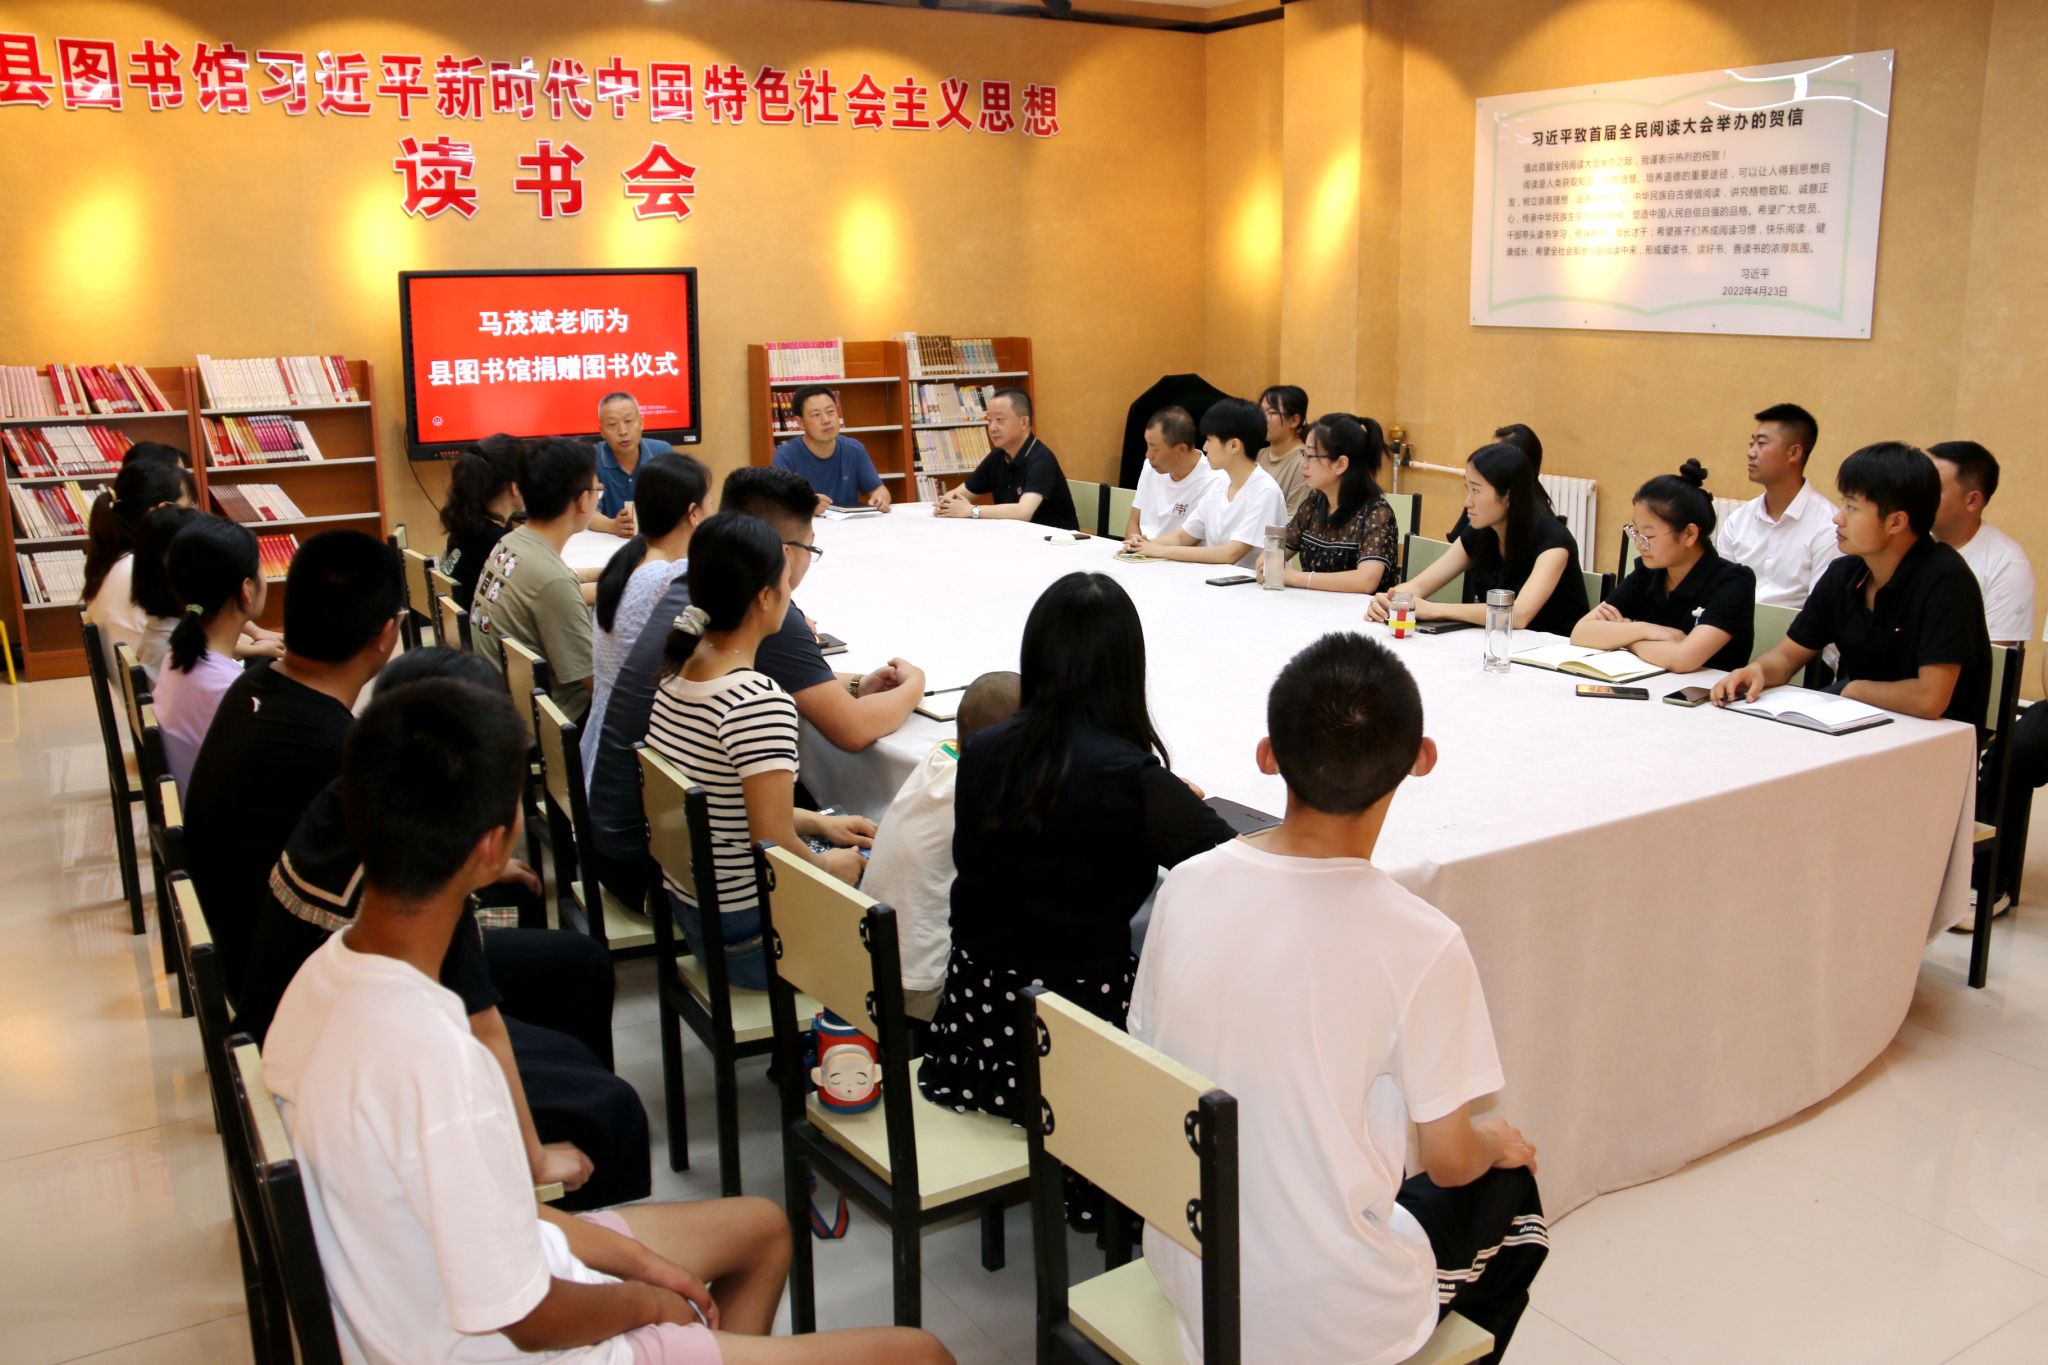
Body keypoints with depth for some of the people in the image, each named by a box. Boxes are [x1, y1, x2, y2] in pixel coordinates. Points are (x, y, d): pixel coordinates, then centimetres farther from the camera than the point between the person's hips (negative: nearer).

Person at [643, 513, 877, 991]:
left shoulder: (678, 673, 1)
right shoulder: (759, 702, -27)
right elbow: (777, 849, -26)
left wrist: (817, 823, 12)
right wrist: (832, 867, -7)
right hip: (748, 941, -8)